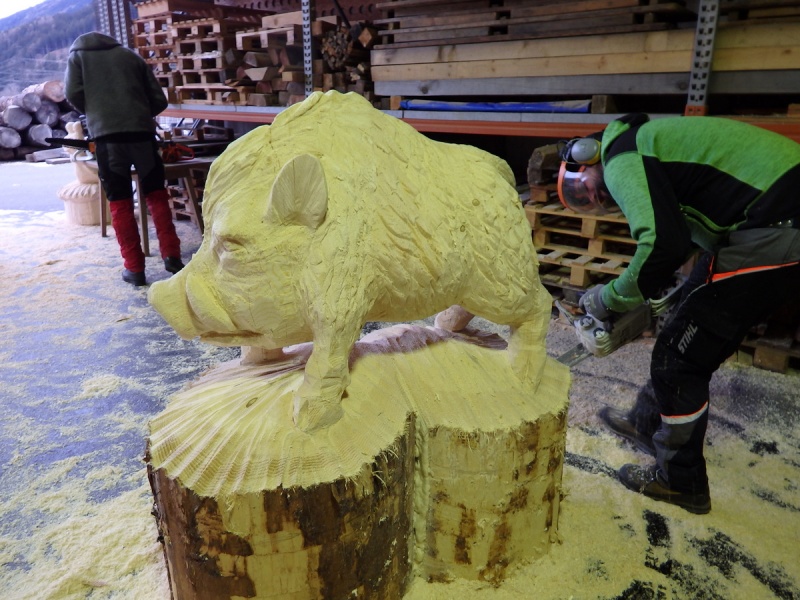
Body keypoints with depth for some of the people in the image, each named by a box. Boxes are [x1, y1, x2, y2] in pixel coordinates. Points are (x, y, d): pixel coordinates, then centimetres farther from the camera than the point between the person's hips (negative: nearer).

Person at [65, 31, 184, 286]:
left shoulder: (77, 55, 18)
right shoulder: (131, 55, 22)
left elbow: (73, 94, 4)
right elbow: (159, 100, 14)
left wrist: (94, 113, 21)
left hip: (106, 135, -1)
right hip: (142, 132, 2)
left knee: (120, 203, 3)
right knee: (156, 195, 11)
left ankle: (135, 268, 2)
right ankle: (171, 255, 4)